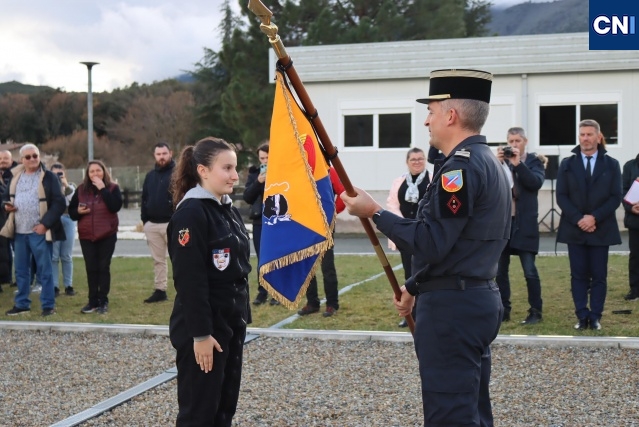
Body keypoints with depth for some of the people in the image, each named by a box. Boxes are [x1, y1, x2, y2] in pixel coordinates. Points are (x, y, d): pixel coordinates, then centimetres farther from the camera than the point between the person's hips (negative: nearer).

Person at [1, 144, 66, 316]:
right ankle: (22, 303, 21)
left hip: (39, 231, -5)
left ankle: (48, 305, 6)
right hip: (19, 231, 5)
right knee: (21, 270, 11)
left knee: (44, 270, -1)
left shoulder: (49, 177, -5)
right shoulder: (15, 177, 12)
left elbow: (59, 203, -10)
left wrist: (45, 224, -18)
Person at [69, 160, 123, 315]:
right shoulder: (81, 189, 6)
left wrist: (103, 189, -21)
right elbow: (71, 211, 10)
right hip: (86, 236, 3)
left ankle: (103, 302, 7)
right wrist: (78, 212, -12)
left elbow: (115, 206, -20)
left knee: (104, 267, 1)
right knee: (91, 268, 5)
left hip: (107, 235, -3)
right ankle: (93, 301, 12)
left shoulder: (112, 188, -3)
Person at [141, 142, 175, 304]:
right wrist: (144, 220, 9)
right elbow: (144, 199, 17)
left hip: (171, 223, -6)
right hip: (152, 224, 6)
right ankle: (160, 290, 17)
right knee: (158, 259, 11)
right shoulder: (150, 176, 15)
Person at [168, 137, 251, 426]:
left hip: (231, 324, 9)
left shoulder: (229, 211, 11)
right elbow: (190, 281, -21)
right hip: (203, 327, -9)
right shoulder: (191, 214, -16)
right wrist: (200, 334, -22)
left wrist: (242, 317, 17)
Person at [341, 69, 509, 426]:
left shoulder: (460, 167, -17)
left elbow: (431, 243, -23)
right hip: (480, 299, 11)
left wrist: (376, 213, -15)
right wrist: (418, 287, 21)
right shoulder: (489, 162, 15)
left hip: (452, 308, -11)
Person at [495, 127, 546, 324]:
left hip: (525, 223, -3)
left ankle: (535, 311, 4)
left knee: (529, 271, -3)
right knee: (499, 270, 5)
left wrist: (518, 163, -18)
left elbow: (536, 182, -14)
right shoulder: (500, 161, 9)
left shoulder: (534, 161, 4)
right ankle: (503, 310, 14)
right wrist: (498, 162, -14)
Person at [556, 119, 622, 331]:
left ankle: (595, 317, 8)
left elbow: (616, 197, -1)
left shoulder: (611, 165, 5)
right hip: (574, 229, 1)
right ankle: (582, 316, 6)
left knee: (599, 275, 2)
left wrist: (594, 218, -13)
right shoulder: (567, 164, 7)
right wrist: (579, 219, -12)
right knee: (578, 275, 2)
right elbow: (561, 196, 1)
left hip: (601, 229, -1)